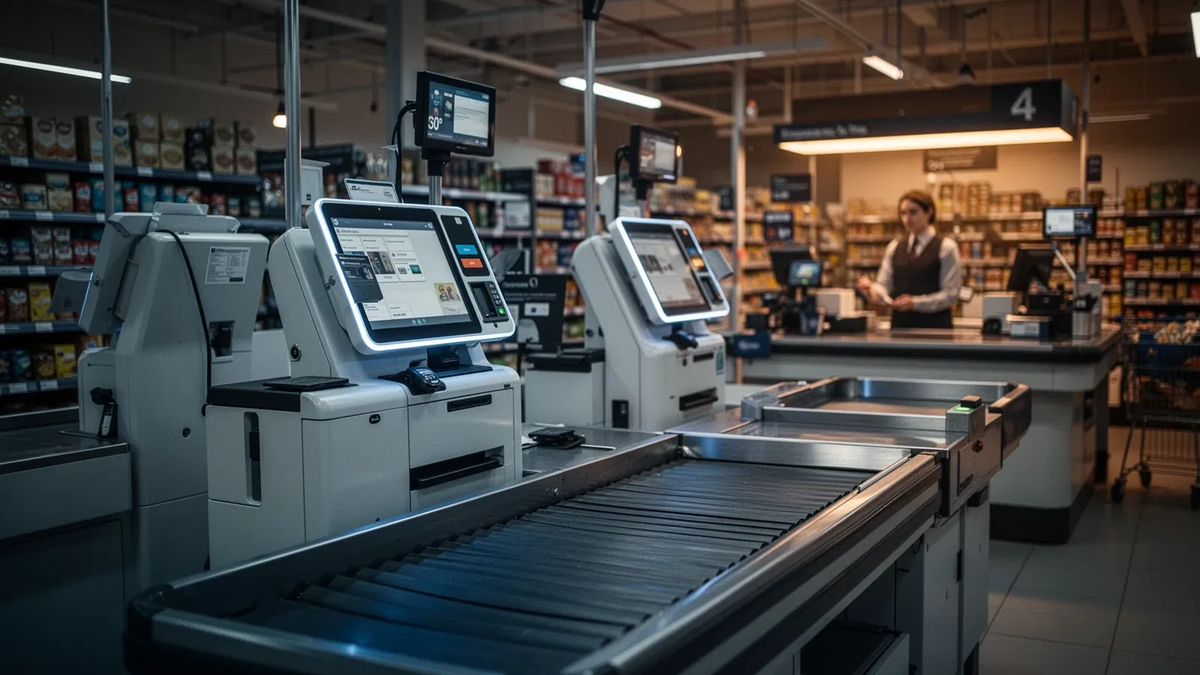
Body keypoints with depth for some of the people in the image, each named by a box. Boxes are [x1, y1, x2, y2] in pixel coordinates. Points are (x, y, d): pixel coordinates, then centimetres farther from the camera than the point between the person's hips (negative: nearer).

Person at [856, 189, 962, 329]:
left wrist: (915, 303, -18)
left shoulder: (946, 247, -3)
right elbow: (884, 286, 7)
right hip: (900, 325, 4)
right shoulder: (894, 247, 11)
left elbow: (951, 294, -7)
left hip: (934, 326, -4)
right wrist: (872, 291, -16)